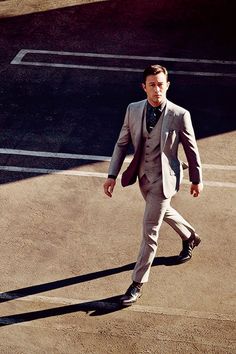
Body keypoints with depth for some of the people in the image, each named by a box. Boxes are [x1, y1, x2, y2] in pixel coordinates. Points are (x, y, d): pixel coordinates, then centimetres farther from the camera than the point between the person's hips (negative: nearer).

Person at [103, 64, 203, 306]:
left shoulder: (179, 115, -18)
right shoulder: (133, 110, -7)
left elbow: (191, 149, -6)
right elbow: (122, 143, 1)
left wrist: (197, 179, 3)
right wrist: (112, 174, -5)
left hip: (163, 179, -5)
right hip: (143, 175, 6)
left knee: (150, 232, -2)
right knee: (162, 211, 28)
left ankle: (137, 284, 13)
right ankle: (190, 237, 58)